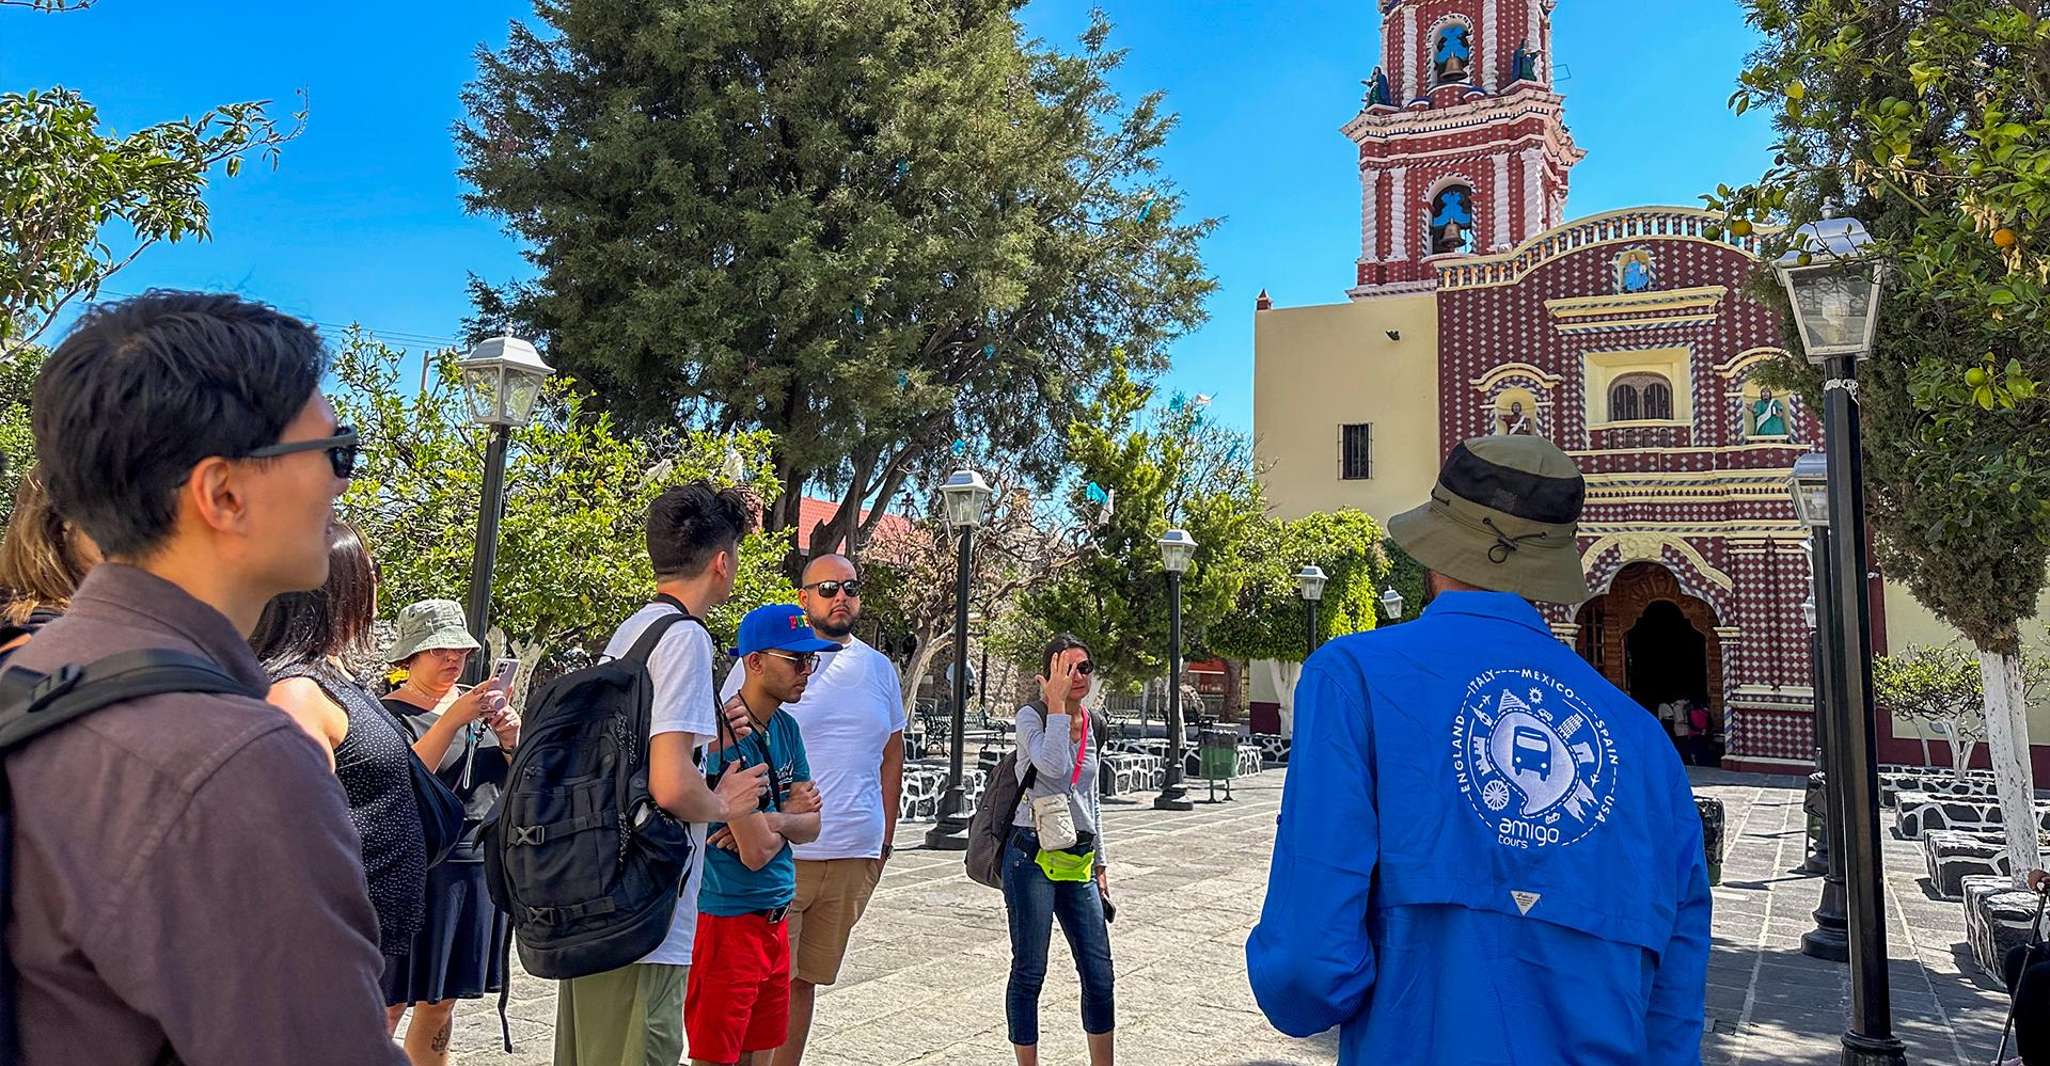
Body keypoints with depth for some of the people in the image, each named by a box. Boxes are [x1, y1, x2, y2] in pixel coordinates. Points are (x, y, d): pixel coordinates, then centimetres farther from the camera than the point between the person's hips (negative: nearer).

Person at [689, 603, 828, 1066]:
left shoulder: (786, 728, 7)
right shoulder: (727, 735, -20)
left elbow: (810, 825, 8)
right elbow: (756, 852, -21)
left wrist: (773, 821, -13)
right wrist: (790, 814, -1)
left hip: (774, 918, 8)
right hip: (726, 918, -8)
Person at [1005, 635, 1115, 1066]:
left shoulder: (1090, 724, 12)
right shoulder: (1030, 716, -7)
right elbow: (1054, 765, -28)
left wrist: (1098, 864, 22)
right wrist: (1057, 703, -20)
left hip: (1077, 862, 6)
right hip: (1033, 856, -6)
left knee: (1099, 975, 6)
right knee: (1029, 972, 3)